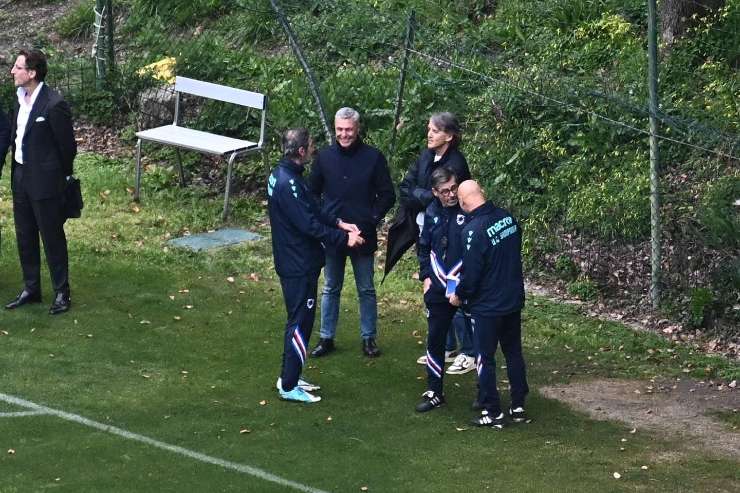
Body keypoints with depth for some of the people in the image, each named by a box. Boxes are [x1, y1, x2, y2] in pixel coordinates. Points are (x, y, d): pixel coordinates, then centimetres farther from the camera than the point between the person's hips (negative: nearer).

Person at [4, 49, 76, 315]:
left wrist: (61, 177, 0)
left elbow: (68, 145, -12)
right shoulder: (20, 98, 4)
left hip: (44, 181, -8)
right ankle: (31, 289, 27)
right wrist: (17, 170, 12)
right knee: (24, 237, 15)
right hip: (20, 175, 8)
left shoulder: (54, 104, -20)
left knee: (52, 238, 3)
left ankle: (62, 293, 14)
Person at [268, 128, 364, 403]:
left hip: (294, 263, 10)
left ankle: (289, 378, 28)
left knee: (298, 321, 19)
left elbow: (311, 211, 16)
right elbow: (310, 225, -25)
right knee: (300, 323, -2)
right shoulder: (288, 183, -24)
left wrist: (338, 224, 8)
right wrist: (344, 238, -16)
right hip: (298, 266, -10)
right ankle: (289, 386, 5)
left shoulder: (282, 174, 8)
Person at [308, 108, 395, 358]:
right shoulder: (325, 156, 0)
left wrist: (371, 220, -12)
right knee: (330, 289, 12)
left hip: (363, 236, -2)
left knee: (366, 290, 9)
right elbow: (312, 193, 9)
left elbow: (387, 195, -1)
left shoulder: (373, 157, -6)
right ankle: (326, 338, 20)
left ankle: (369, 338, 19)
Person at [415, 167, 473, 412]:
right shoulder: (432, 213, 4)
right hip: (438, 290, 5)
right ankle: (434, 392, 23)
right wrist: (426, 276, 8)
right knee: (435, 340, 11)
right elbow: (424, 247, 18)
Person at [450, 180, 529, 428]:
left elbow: (471, 273, -20)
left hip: (487, 306, -7)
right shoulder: (508, 217, -3)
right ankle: (518, 406, 24)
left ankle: (492, 413, 11)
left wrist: (459, 295, -1)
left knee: (485, 359, 6)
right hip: (514, 300, 7)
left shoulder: (474, 230, -24)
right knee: (514, 353, 17)